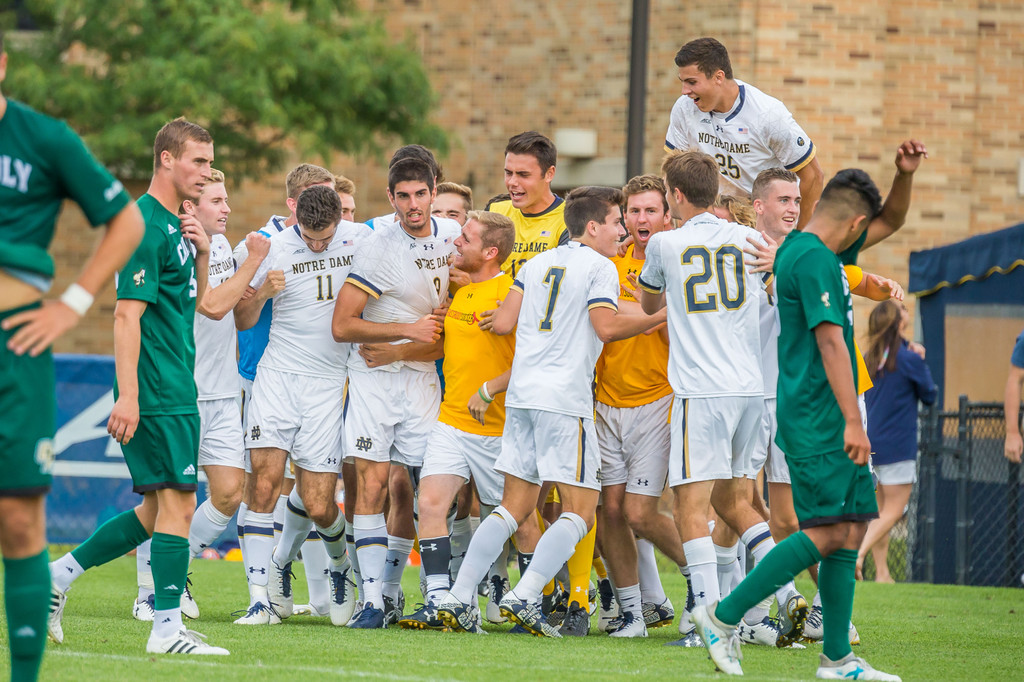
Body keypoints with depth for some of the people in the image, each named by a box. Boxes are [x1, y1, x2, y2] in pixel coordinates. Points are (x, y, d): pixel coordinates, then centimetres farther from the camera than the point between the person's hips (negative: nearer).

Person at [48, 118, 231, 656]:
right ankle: (167, 628, -6)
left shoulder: (174, 224, 16)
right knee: (177, 504, -9)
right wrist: (127, 397, -24)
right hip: (158, 393, -10)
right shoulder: (147, 225, -13)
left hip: (176, 391, 10)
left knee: (157, 510, 12)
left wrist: (201, 254, 8)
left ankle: (61, 572, 20)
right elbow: (127, 314, -19)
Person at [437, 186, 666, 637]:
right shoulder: (599, 267, -3)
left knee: (516, 505, 11)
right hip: (565, 399, -7)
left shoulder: (537, 264, 16)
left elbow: (504, 322, 12)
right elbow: (607, 327, -14)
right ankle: (524, 598, -18)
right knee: (580, 511, -4)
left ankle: (458, 599, 4)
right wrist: (658, 318, -3)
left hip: (522, 395, 7)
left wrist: (487, 320, 34)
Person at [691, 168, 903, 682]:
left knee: (852, 528, 6)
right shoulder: (814, 258, -15)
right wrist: (853, 422, -23)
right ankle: (722, 617, -7)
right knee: (825, 533, -13)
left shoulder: (800, 250, 16)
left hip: (833, 425, 11)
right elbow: (830, 340, -20)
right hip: (815, 423, -11)